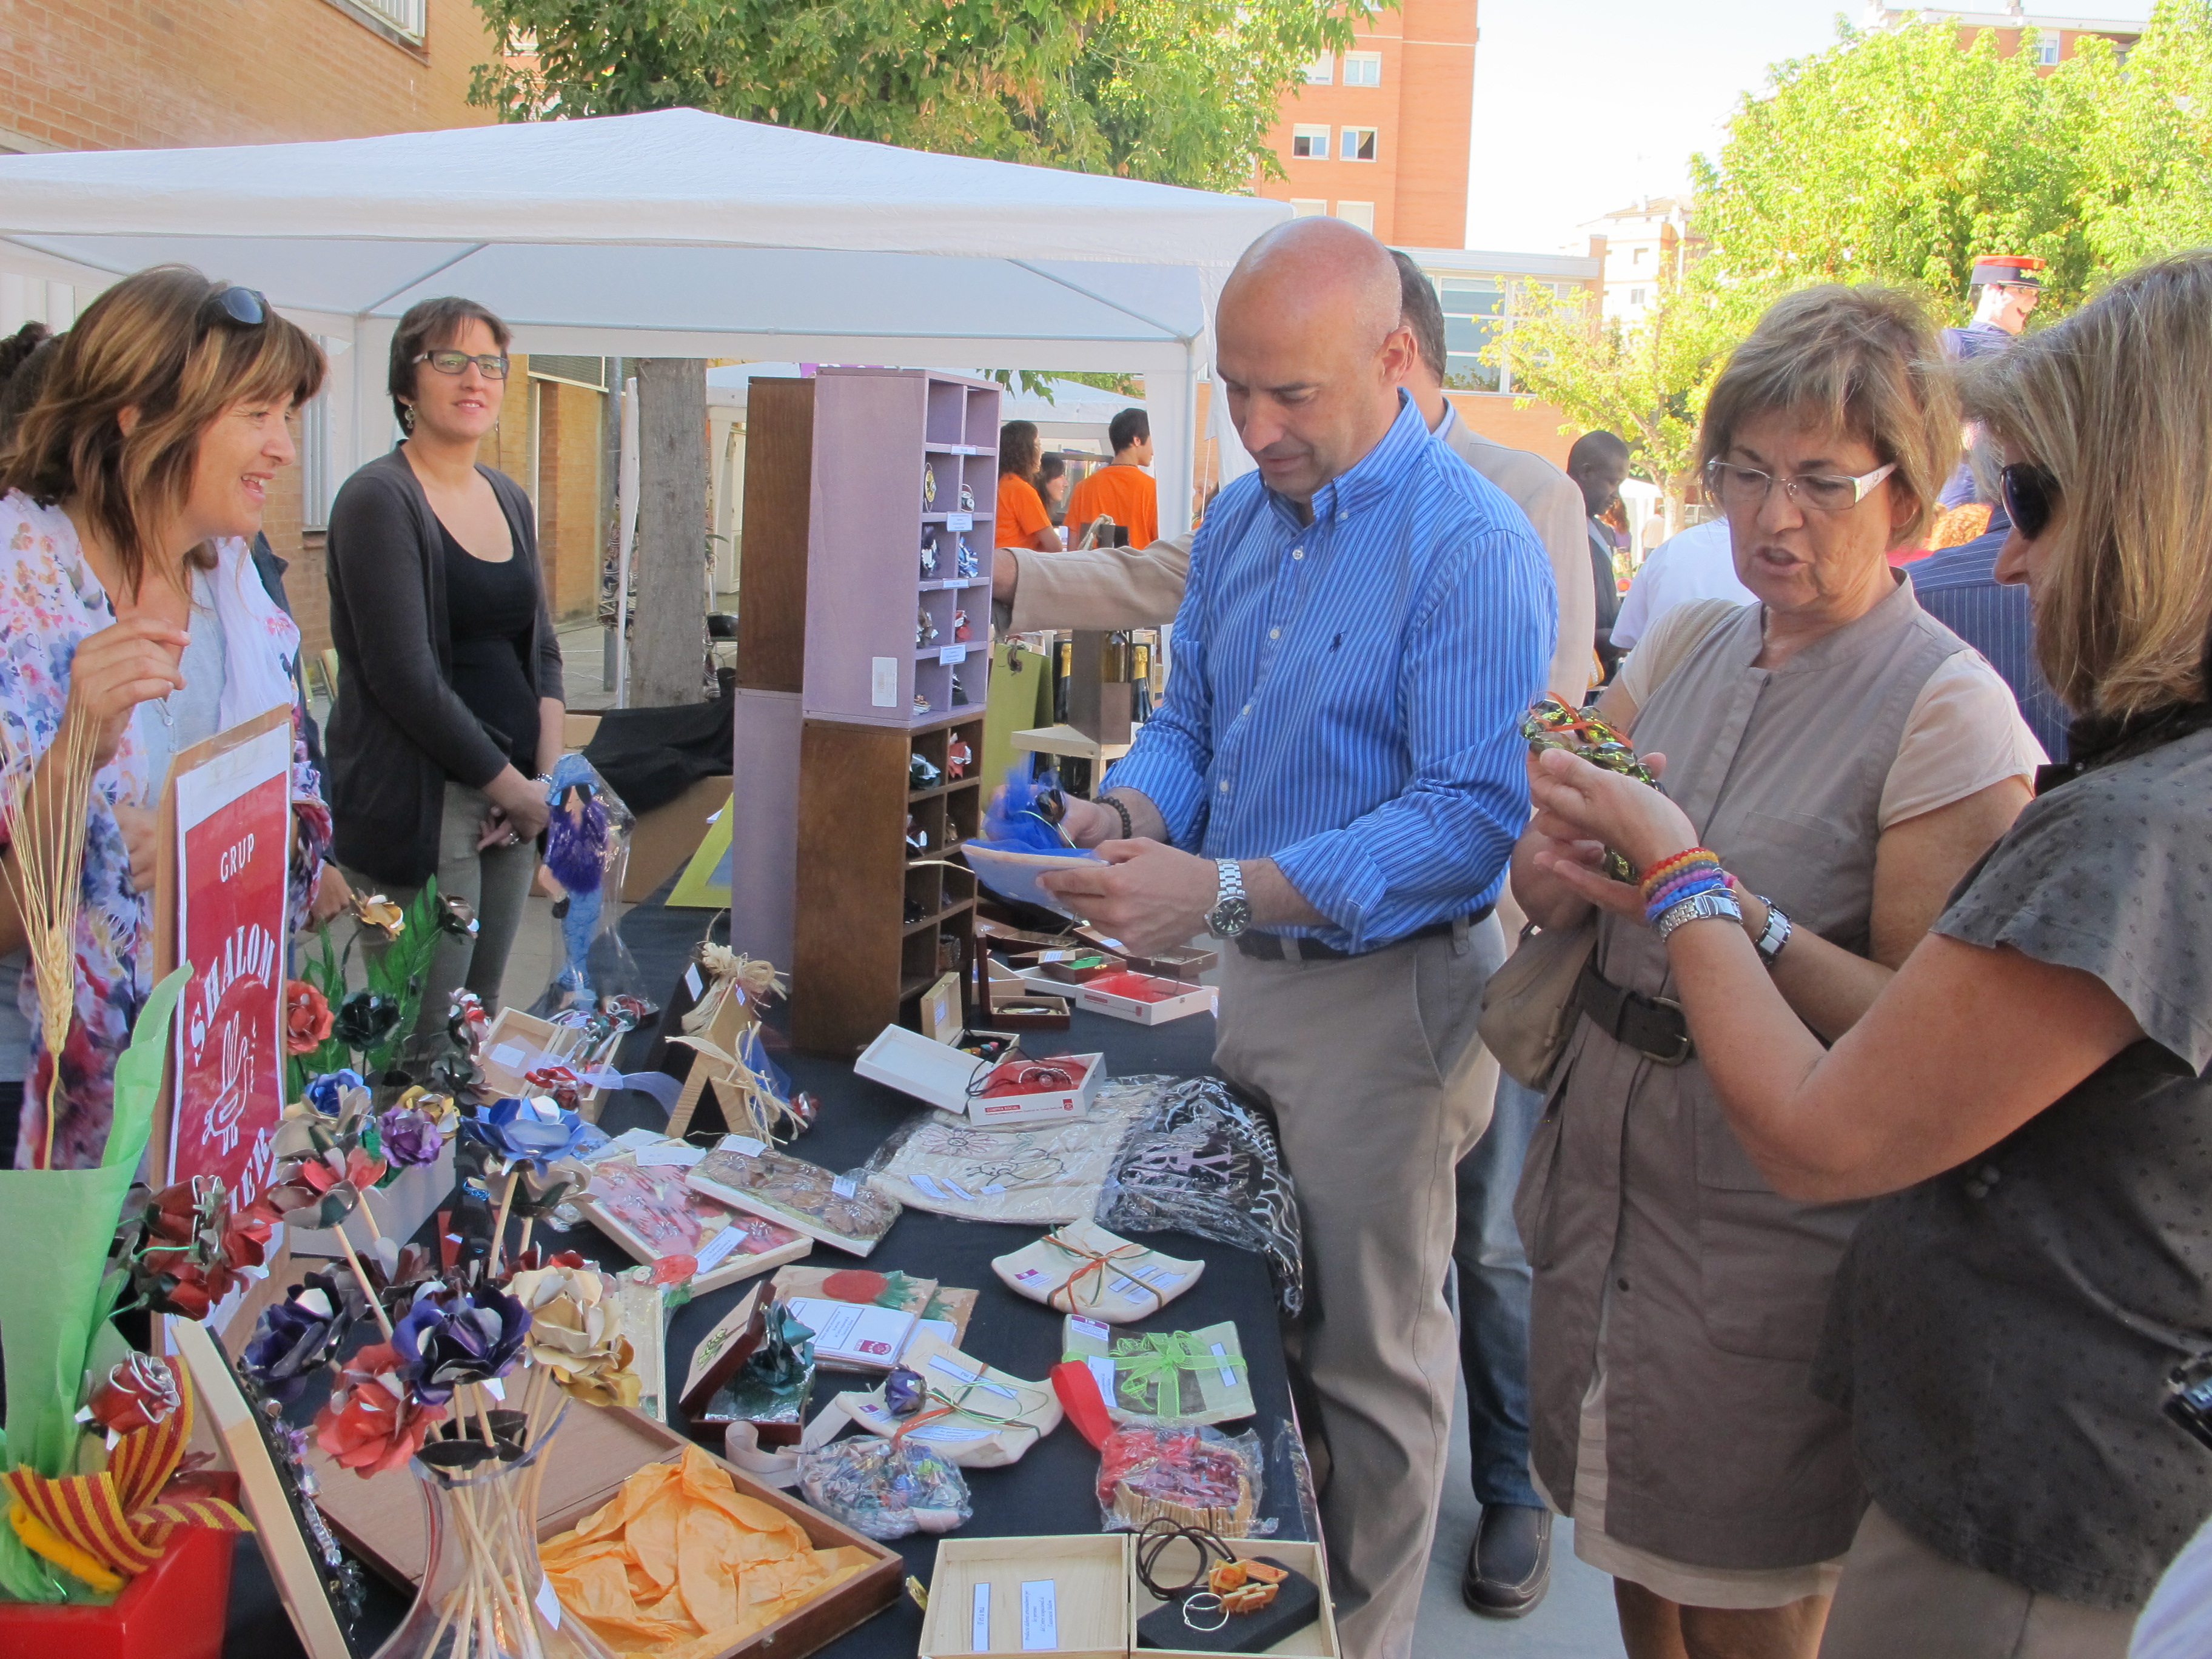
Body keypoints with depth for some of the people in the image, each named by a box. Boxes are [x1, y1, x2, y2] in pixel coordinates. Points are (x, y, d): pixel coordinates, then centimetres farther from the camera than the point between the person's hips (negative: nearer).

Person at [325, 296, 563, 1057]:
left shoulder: (510, 498, 14)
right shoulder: (379, 499, -9)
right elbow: (404, 675, -16)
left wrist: (548, 774, 1)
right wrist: (513, 787, -11)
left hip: (512, 791, 7)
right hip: (418, 802, -7)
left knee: (484, 1018, 12)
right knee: (425, 1042, -4)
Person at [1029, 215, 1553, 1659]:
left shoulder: (1473, 548, -18)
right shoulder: (1240, 519, 8)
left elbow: (1471, 815, -25)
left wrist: (1224, 889, -31)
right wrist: (1127, 813, -9)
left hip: (1389, 989, -7)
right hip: (1256, 967, 8)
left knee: (1368, 1349, 6)